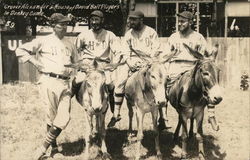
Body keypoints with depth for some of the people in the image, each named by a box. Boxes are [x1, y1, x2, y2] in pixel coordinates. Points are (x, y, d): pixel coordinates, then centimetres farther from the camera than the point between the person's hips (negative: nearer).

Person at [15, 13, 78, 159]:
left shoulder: (69, 44, 17)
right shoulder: (44, 41, 3)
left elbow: (76, 62, 30)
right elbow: (20, 51, 2)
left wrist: (72, 72, 12)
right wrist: (36, 62, -5)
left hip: (66, 83, 4)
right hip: (50, 81, -4)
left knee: (64, 117, -6)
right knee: (52, 116, -1)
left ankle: (44, 148, 4)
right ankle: (54, 146, 16)